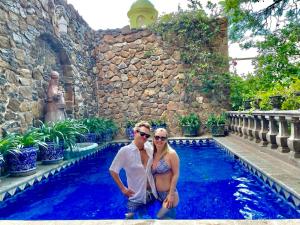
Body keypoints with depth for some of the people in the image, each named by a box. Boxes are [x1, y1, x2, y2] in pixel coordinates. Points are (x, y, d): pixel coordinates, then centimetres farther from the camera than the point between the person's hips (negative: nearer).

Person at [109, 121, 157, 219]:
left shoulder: (149, 148, -7)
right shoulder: (125, 151, -17)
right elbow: (113, 170, -8)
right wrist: (123, 189, -8)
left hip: (152, 194, 4)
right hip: (136, 197, -4)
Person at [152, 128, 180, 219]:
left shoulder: (171, 154, -16)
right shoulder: (153, 154, 0)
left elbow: (176, 174, -15)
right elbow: (153, 175, 8)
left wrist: (171, 194, -15)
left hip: (168, 193, -6)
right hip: (157, 193, 6)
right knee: (159, 216, 20)